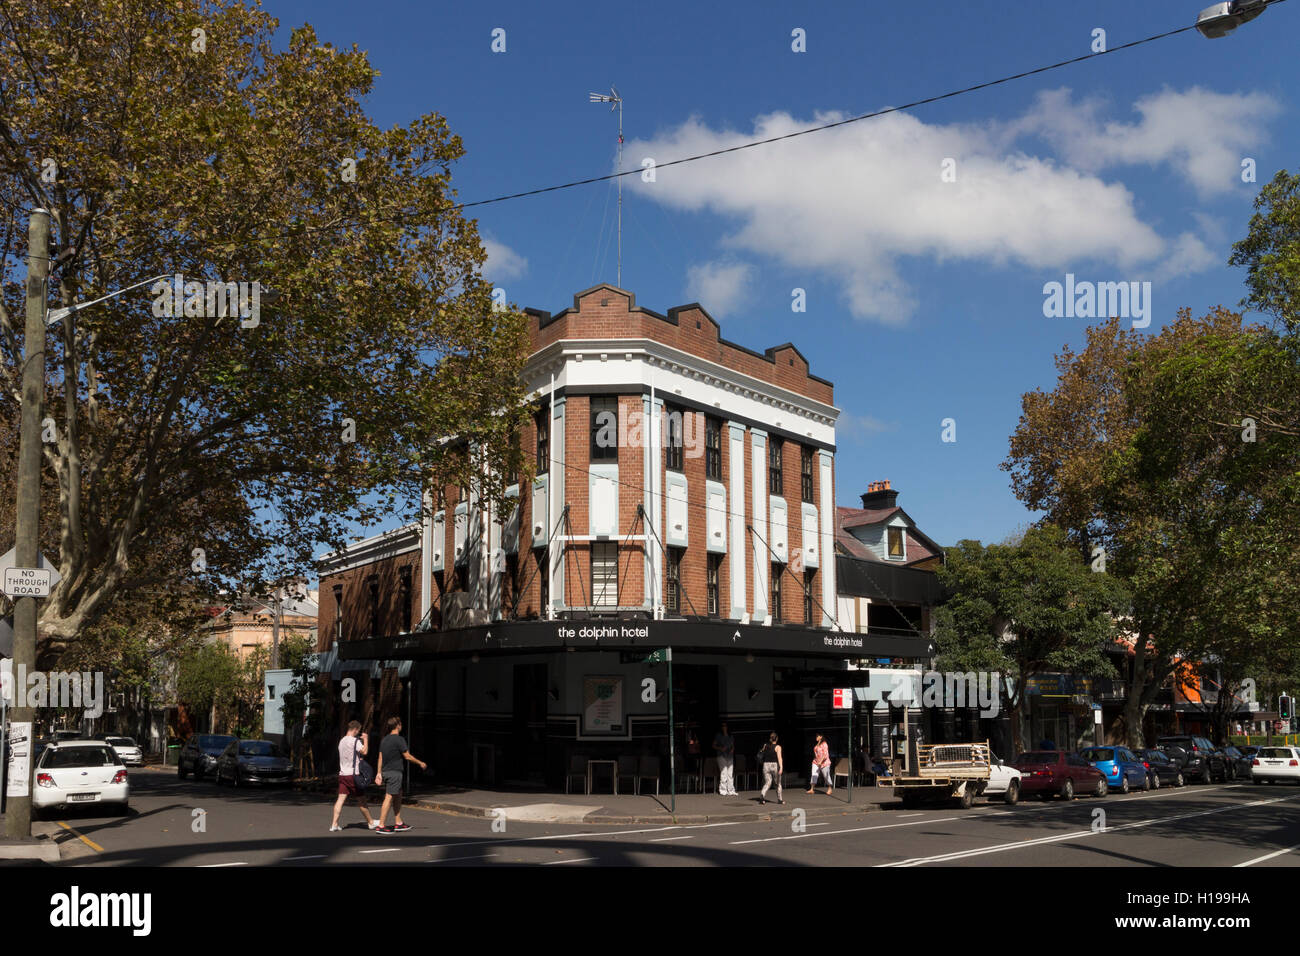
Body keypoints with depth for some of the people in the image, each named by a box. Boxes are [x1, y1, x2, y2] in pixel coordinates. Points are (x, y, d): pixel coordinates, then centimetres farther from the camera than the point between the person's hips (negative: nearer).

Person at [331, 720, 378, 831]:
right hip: (353, 774, -7)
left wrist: (361, 740, 22)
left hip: (342, 774, 7)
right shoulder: (355, 741, -12)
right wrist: (365, 739, -8)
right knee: (361, 800, 4)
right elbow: (364, 751, -22)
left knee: (341, 799, 2)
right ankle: (371, 822, 15)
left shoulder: (342, 741, 15)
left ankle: (334, 824, -4)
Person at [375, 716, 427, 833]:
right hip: (394, 772, -9)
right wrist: (420, 763, 1)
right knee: (389, 798, -8)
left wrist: (379, 772, 16)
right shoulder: (399, 739, -12)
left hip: (386, 772, 9)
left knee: (398, 795, 17)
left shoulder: (385, 739, 12)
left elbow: (380, 757, 13)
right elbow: (407, 756, -10)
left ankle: (398, 823, 21)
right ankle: (381, 826, -10)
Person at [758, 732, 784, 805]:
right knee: (778, 783, 15)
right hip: (775, 765, -3)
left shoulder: (765, 745, 6)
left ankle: (762, 796, -22)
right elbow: (779, 757, -18)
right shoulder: (777, 747, -7)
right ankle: (780, 799, 23)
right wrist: (781, 767, -25)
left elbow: (763, 753, 19)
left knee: (767, 783, 3)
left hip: (766, 765, 3)